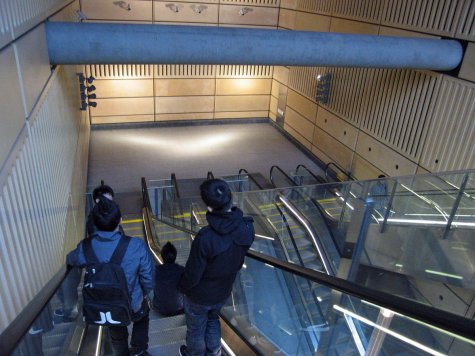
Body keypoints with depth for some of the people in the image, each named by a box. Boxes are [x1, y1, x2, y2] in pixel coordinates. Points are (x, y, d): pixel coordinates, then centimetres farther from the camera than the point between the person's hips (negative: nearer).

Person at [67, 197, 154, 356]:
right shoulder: (136, 246, -32)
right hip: (134, 305, -2)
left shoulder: (85, 247, -23)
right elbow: (147, 277, -18)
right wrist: (145, 293, 4)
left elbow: (71, 261, 3)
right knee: (141, 319, 35)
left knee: (117, 336, 33)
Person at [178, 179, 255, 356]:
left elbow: (192, 275, -26)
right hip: (223, 291, 5)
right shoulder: (247, 227, -24)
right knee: (212, 319, 35)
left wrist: (182, 287, -5)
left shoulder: (205, 238, -41)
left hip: (200, 296, -4)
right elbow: (238, 262, -6)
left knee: (196, 328, 27)